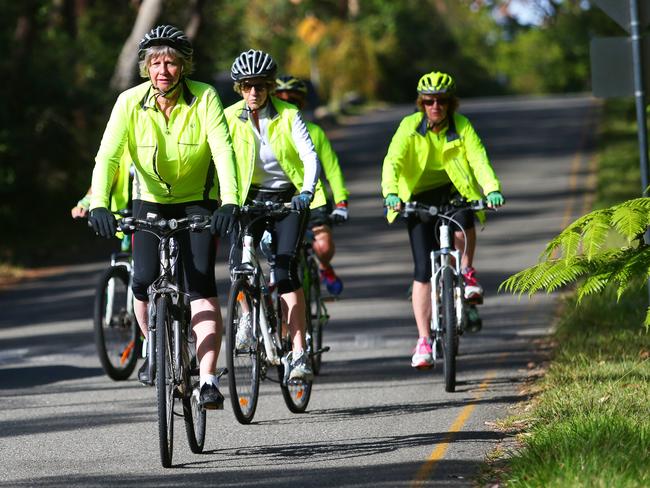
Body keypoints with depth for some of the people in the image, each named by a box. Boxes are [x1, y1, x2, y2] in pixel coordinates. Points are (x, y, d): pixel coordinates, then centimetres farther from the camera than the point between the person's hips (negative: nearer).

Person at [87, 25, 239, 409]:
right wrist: (99, 204, -37)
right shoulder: (131, 102, -14)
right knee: (144, 283, -14)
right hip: (151, 201, 1)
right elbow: (108, 154, -22)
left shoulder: (204, 98, -17)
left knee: (201, 283, -18)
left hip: (198, 202, -1)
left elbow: (223, 149, -26)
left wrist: (230, 202, -41)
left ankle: (208, 380, -20)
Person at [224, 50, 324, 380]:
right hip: (251, 197, 2)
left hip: (289, 199, -2)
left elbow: (310, 157, -16)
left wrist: (307, 192, -34)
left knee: (285, 268, -18)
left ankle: (299, 354, -20)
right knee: (239, 259, -20)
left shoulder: (288, 116, -9)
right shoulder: (230, 118, -4)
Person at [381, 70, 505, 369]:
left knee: (464, 221, -36)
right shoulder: (410, 126, -12)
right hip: (420, 195, 0)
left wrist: (492, 189, -42)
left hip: (454, 189, 0)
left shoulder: (462, 126, -11)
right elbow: (392, 161, -24)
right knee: (423, 269, -8)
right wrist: (391, 193, -42)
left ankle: (466, 272, -6)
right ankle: (423, 340, -5)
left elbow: (479, 158, -24)